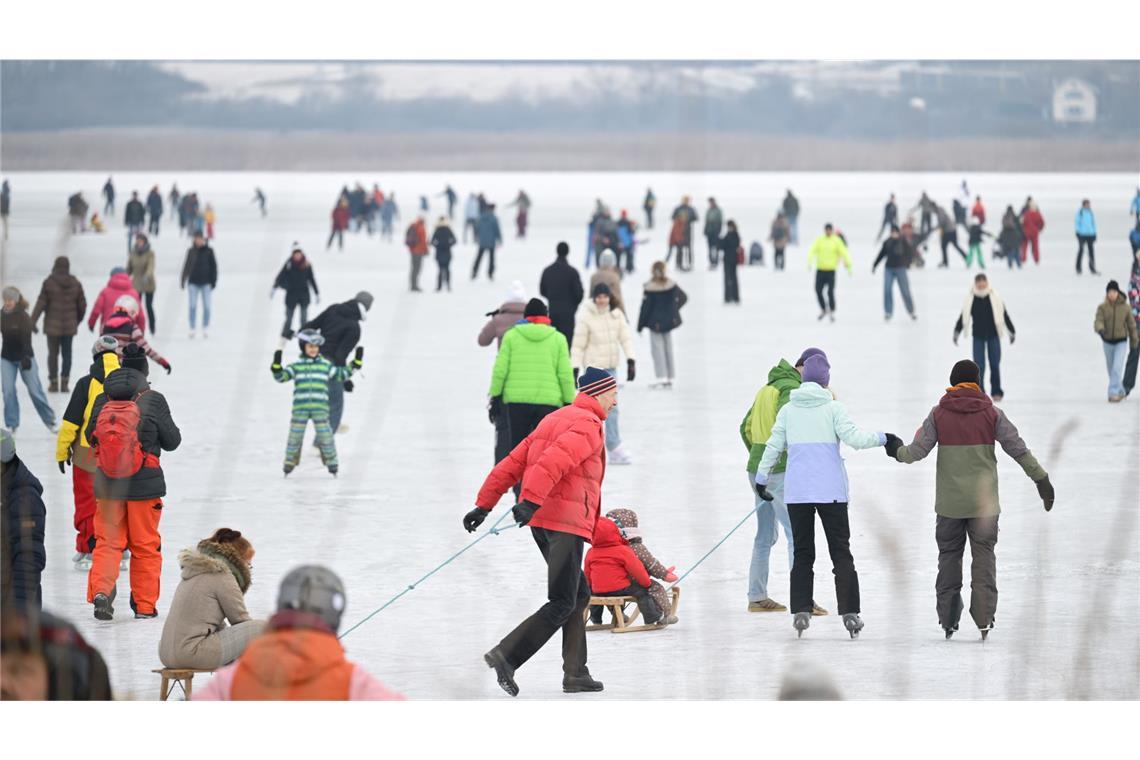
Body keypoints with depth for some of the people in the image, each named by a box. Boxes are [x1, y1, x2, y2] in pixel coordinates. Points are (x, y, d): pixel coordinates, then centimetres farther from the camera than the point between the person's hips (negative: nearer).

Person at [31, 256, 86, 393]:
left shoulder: (49, 283, -9)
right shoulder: (76, 284, -1)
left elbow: (41, 303, -12)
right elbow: (82, 304, 5)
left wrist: (33, 321, -9)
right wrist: (78, 320, 22)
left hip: (53, 325, -2)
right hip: (69, 325, 2)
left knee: (53, 353, 9)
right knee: (67, 353, 8)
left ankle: (53, 382, 10)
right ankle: (64, 383, 5)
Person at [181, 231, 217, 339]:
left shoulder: (209, 251, -1)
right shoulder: (191, 251, 3)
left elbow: (213, 266, 2)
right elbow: (186, 266, 7)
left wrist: (213, 281, -2)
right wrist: (183, 280, 5)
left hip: (206, 282, -1)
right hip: (193, 282, 1)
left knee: (206, 306, 1)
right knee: (193, 306, -2)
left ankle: (205, 329, 12)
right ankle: (192, 329, 2)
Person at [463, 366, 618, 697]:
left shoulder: (554, 420, 22)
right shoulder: (588, 425, -8)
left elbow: (512, 464, 19)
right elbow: (555, 461, -25)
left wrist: (484, 505, 18)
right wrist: (531, 501, -37)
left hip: (543, 521, 10)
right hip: (565, 522, -10)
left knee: (579, 595, 17)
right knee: (563, 604, -8)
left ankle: (575, 672, 16)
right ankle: (507, 656, -18)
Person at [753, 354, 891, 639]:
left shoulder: (788, 410, 5)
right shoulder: (833, 408, -5)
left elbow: (773, 447, 8)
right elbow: (853, 437, -12)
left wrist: (761, 479, 19)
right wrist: (882, 438, 3)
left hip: (796, 492, 2)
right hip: (830, 490, -2)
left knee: (802, 553, 9)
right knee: (841, 552, 2)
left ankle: (801, 612, -1)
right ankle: (850, 613, -5)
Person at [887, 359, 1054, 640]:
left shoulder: (939, 414, -1)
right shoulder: (991, 413, -1)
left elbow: (918, 450, -3)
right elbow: (1018, 449, -2)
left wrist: (897, 451, 18)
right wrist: (1041, 479, 6)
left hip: (949, 501, 0)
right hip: (984, 501, 0)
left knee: (949, 555, 11)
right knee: (983, 555, 4)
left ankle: (947, 618, 5)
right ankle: (984, 616, -7)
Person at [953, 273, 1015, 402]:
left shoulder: (995, 298, -7)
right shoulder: (970, 299, -6)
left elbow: (1004, 315, 1)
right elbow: (963, 316, 2)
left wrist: (1012, 331, 6)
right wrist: (956, 332, 2)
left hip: (993, 336, 0)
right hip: (978, 336, 0)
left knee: (995, 364, 5)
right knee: (979, 366, -4)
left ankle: (996, 392, 16)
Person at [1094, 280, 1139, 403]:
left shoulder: (1125, 307, -7)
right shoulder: (1102, 307, -7)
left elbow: (1131, 325, 4)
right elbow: (1098, 321, -17)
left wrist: (1134, 341, 12)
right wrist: (1100, 329, -41)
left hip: (1121, 342, -2)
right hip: (1108, 342, 2)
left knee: (1117, 368, -17)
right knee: (1111, 369, 15)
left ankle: (1114, 393, -17)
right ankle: (1120, 391, 33)